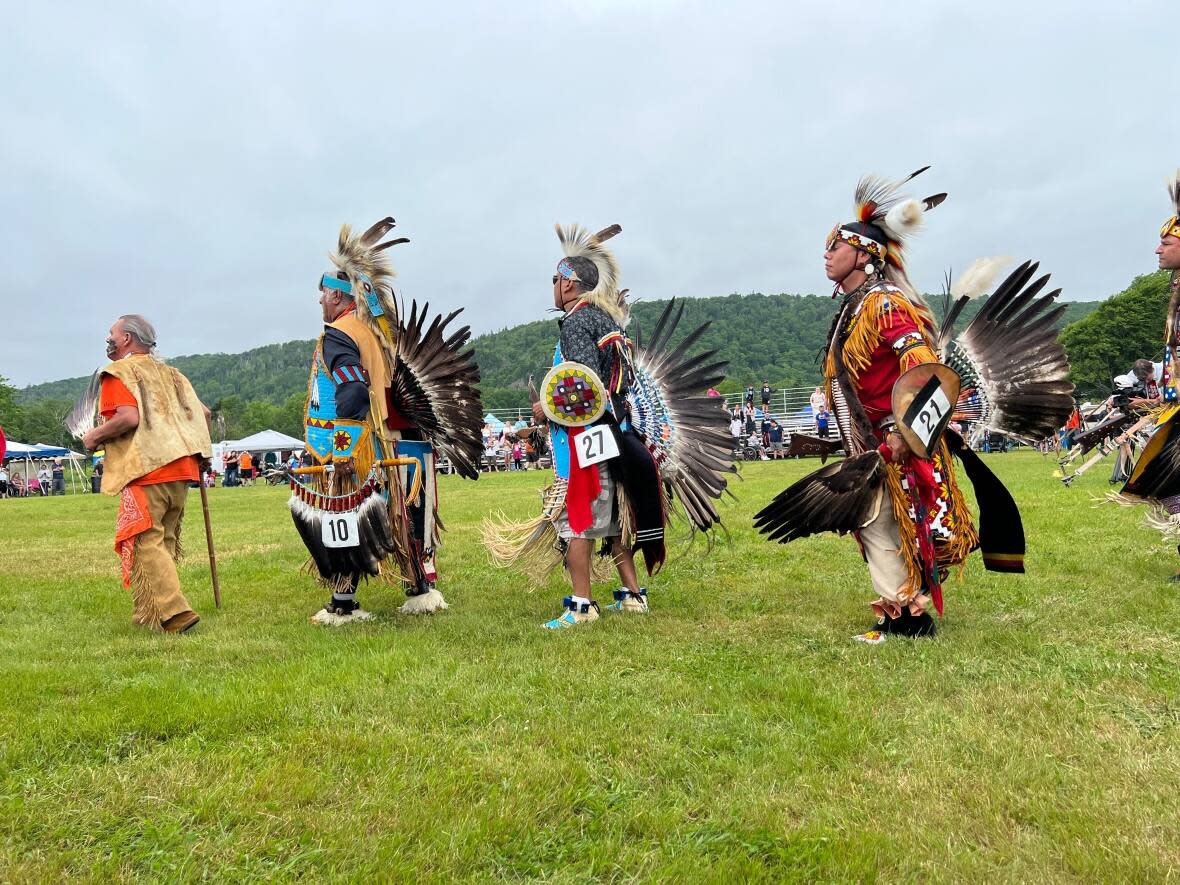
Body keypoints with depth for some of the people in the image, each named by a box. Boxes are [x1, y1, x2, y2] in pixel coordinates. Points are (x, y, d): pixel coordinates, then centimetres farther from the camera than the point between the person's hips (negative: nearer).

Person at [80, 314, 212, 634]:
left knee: (146, 543, -7)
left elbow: (128, 417, -17)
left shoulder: (119, 372, -1)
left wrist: (94, 437, -3)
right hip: (181, 470, 8)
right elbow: (203, 413, 16)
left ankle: (176, 613, -16)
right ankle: (149, 614, 22)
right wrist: (198, 452, 26)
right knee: (164, 542, 15)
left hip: (145, 471, -8)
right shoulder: (168, 373, 21)